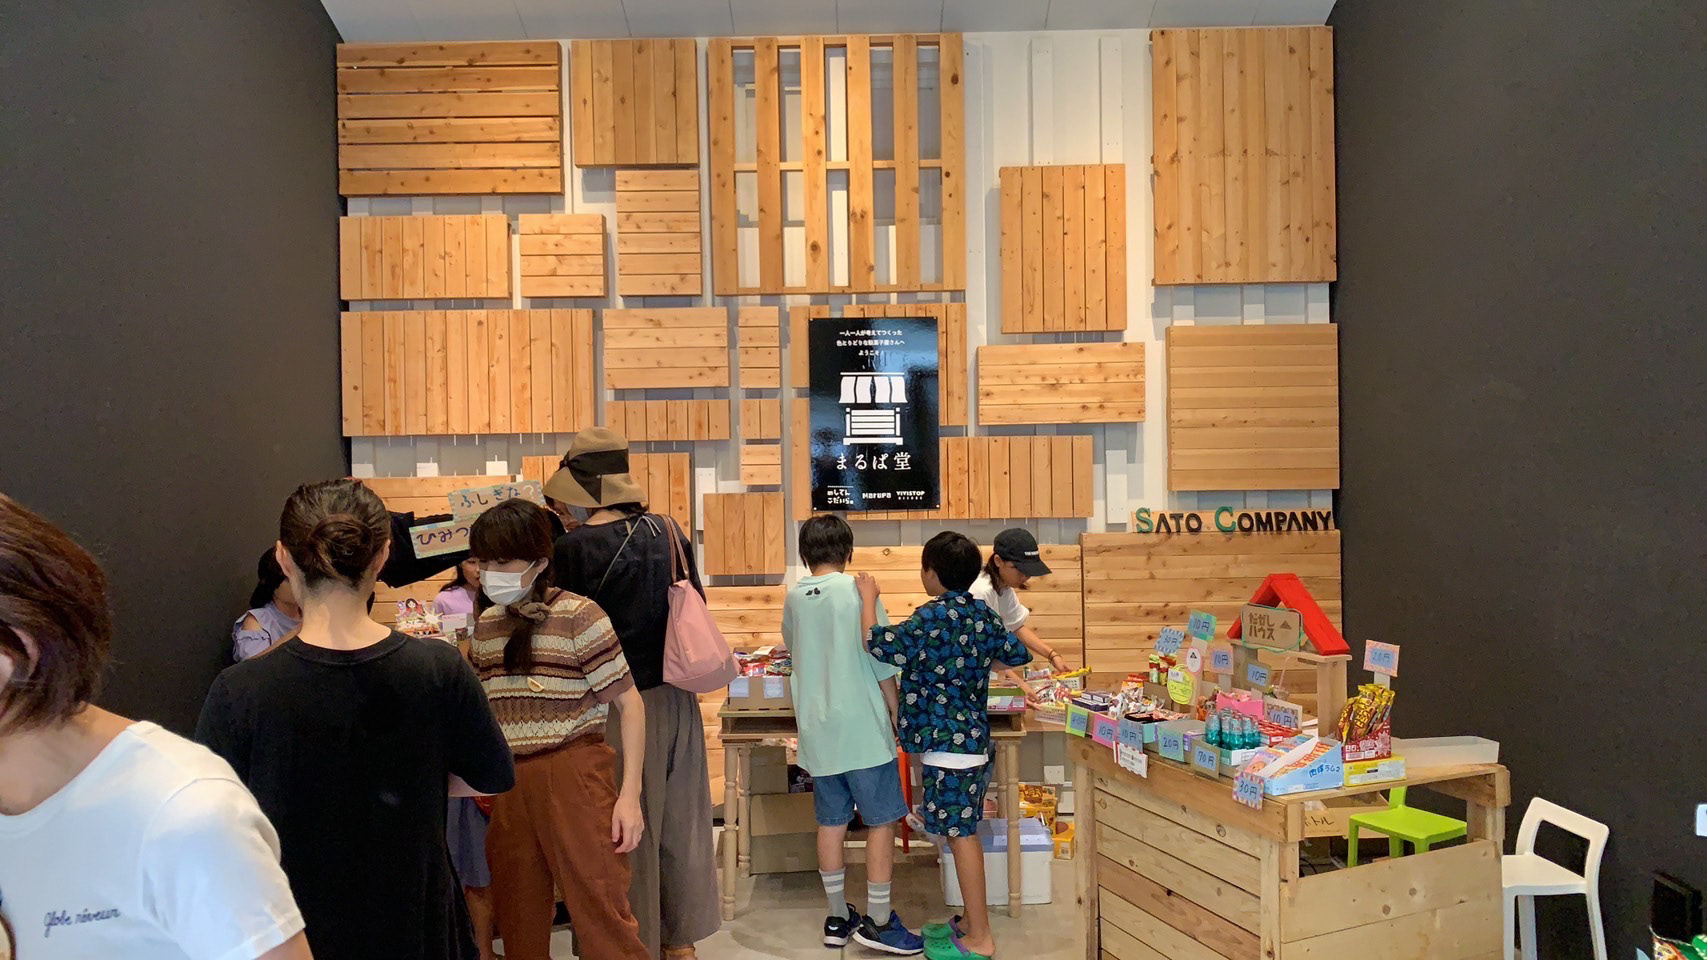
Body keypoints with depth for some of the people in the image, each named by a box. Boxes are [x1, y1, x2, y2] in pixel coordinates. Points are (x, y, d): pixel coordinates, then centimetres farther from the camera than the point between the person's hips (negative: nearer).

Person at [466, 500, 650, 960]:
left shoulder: (577, 615, -10)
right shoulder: (487, 624, 8)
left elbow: (629, 702, -9)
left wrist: (630, 794, -13)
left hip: (573, 777, -6)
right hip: (509, 784, 6)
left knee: (602, 915, -1)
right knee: (519, 921, 15)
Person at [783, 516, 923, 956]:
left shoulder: (793, 598, 3)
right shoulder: (857, 590, -11)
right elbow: (882, 660, -10)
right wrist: (897, 715, 0)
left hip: (817, 731, 5)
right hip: (863, 729, -5)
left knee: (831, 822, 13)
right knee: (882, 821, 6)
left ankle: (838, 918, 23)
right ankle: (878, 922, 11)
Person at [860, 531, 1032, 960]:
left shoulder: (933, 617, -17)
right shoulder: (983, 613, 7)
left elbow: (878, 644, -20)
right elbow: (1018, 655, 18)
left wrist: (868, 598, -7)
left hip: (948, 743, -9)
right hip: (973, 738, 9)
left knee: (960, 836, -1)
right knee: (965, 834, 17)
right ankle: (973, 923, 27)